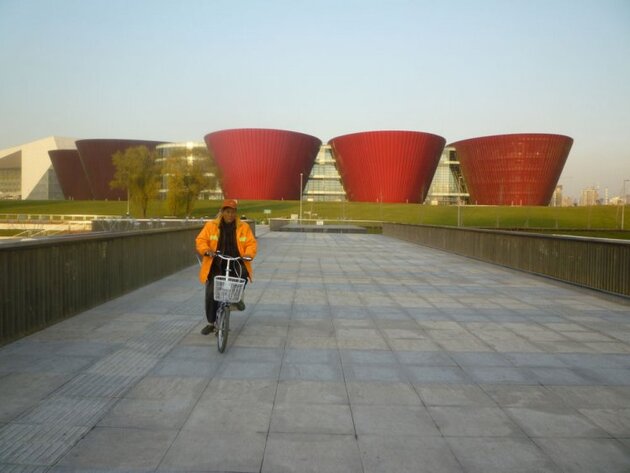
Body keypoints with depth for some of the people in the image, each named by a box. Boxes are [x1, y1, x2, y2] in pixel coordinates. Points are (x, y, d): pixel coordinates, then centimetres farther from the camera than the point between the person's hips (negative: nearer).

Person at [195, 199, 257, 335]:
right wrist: (206, 250, -21)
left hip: (236, 264, 0)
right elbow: (200, 240, 0)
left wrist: (249, 254, -18)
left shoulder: (243, 227, 5)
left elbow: (252, 243, 2)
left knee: (243, 274, -34)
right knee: (211, 294, -6)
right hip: (216, 265, 0)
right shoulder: (211, 226, 3)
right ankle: (211, 323, 14)